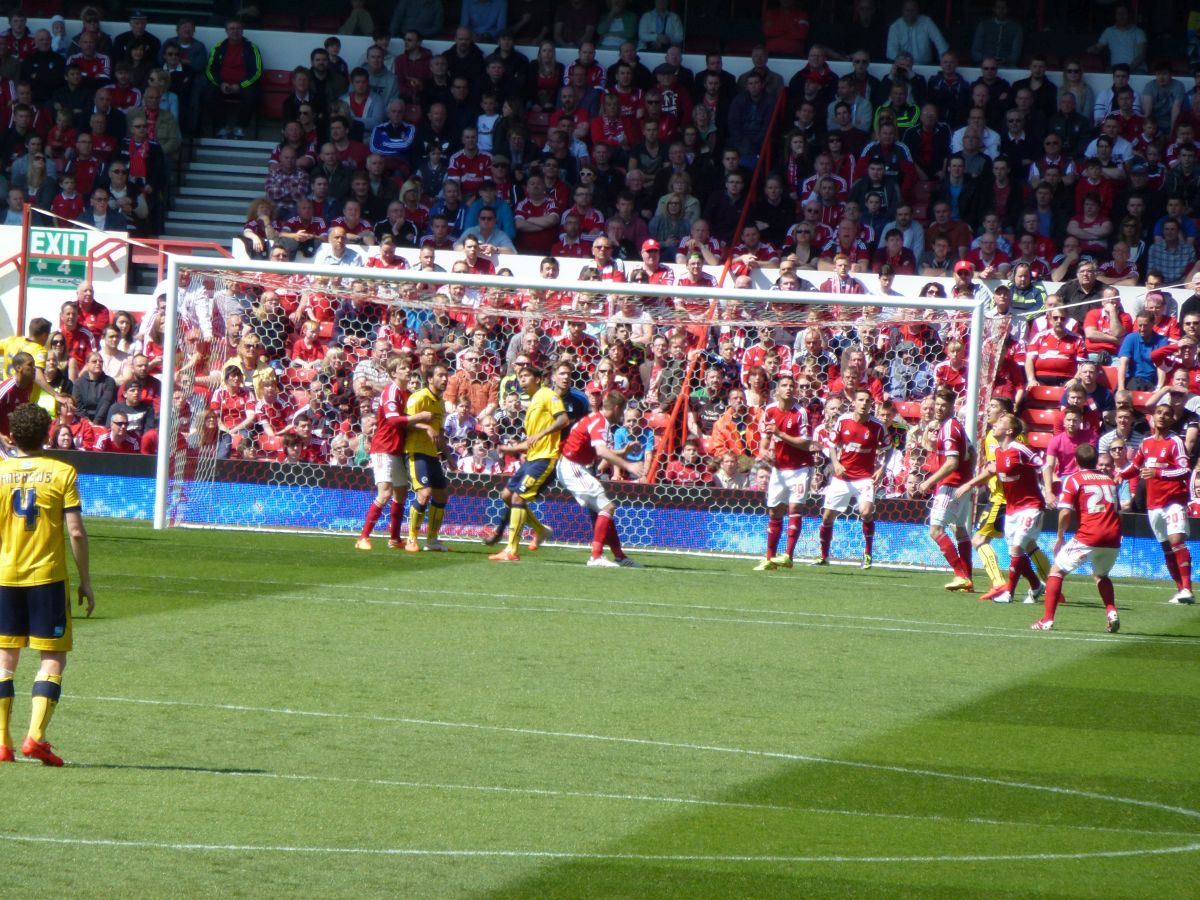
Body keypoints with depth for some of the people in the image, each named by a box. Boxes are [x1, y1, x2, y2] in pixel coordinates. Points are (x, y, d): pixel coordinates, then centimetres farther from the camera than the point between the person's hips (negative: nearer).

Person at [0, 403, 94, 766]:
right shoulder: (62, 472, -4)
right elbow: (76, 533, -8)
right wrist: (86, 581, 1)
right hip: (48, 577, -2)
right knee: (53, 659, 3)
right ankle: (35, 736, -11)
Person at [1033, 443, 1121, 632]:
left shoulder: (1074, 480, 4)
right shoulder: (1109, 480, 20)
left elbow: (1065, 512, -4)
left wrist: (1060, 536, 8)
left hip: (1088, 536, -5)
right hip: (1113, 538, 5)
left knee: (1057, 571, 10)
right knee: (1101, 575, 30)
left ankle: (1047, 619, -1)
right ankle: (1111, 612, 7)